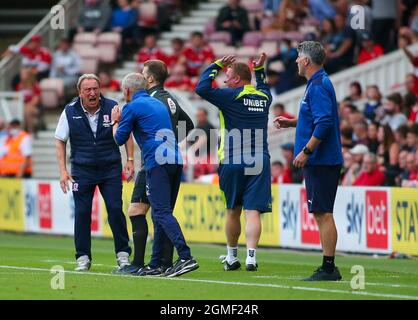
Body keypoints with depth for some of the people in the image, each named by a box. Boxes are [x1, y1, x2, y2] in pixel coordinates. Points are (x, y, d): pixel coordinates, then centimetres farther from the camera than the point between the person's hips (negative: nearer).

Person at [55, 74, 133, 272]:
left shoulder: (112, 107, -5)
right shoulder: (70, 111, -4)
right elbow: (60, 141, 4)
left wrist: (130, 161, -2)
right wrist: (63, 171, -3)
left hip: (111, 168, 0)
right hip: (82, 170, 0)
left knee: (115, 209, -6)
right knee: (82, 212, -2)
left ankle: (123, 254, 6)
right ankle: (83, 258, 8)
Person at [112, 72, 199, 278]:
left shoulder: (132, 107, 0)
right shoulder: (158, 104, 23)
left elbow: (120, 139, 7)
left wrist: (115, 122, 27)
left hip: (157, 163, -8)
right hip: (175, 160, 8)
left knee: (162, 212, -13)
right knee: (161, 214, 13)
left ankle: (186, 257, -28)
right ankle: (156, 264, 15)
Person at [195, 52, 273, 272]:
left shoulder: (232, 97, -7)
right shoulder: (264, 97, 10)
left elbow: (202, 88, -10)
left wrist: (216, 66, 0)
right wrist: (259, 70, 31)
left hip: (232, 162, -3)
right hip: (259, 163, 3)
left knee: (233, 211, 12)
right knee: (252, 212, -5)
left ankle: (231, 258, 23)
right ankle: (251, 257, -19)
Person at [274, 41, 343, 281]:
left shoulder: (319, 86, -15)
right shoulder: (318, 83, 17)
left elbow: (324, 122, -24)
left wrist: (306, 151, -22)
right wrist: (292, 123, 19)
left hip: (322, 162, -10)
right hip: (319, 162, 10)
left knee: (324, 214, -9)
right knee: (321, 213, 12)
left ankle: (328, 268, -8)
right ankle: (328, 268, 15)